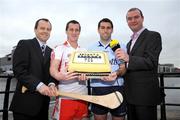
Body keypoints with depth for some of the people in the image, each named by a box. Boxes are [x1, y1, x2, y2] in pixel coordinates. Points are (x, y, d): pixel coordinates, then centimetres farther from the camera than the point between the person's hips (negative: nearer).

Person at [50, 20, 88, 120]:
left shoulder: (84, 51, 12)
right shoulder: (59, 49, -3)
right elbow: (53, 68, -15)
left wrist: (85, 75, -13)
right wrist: (59, 76, -38)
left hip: (83, 95, 5)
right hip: (65, 96, -4)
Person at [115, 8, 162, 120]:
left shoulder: (153, 36, -7)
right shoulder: (130, 43, 17)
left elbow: (151, 62, -18)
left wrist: (128, 58, -30)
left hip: (146, 94, -7)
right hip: (131, 94, 7)